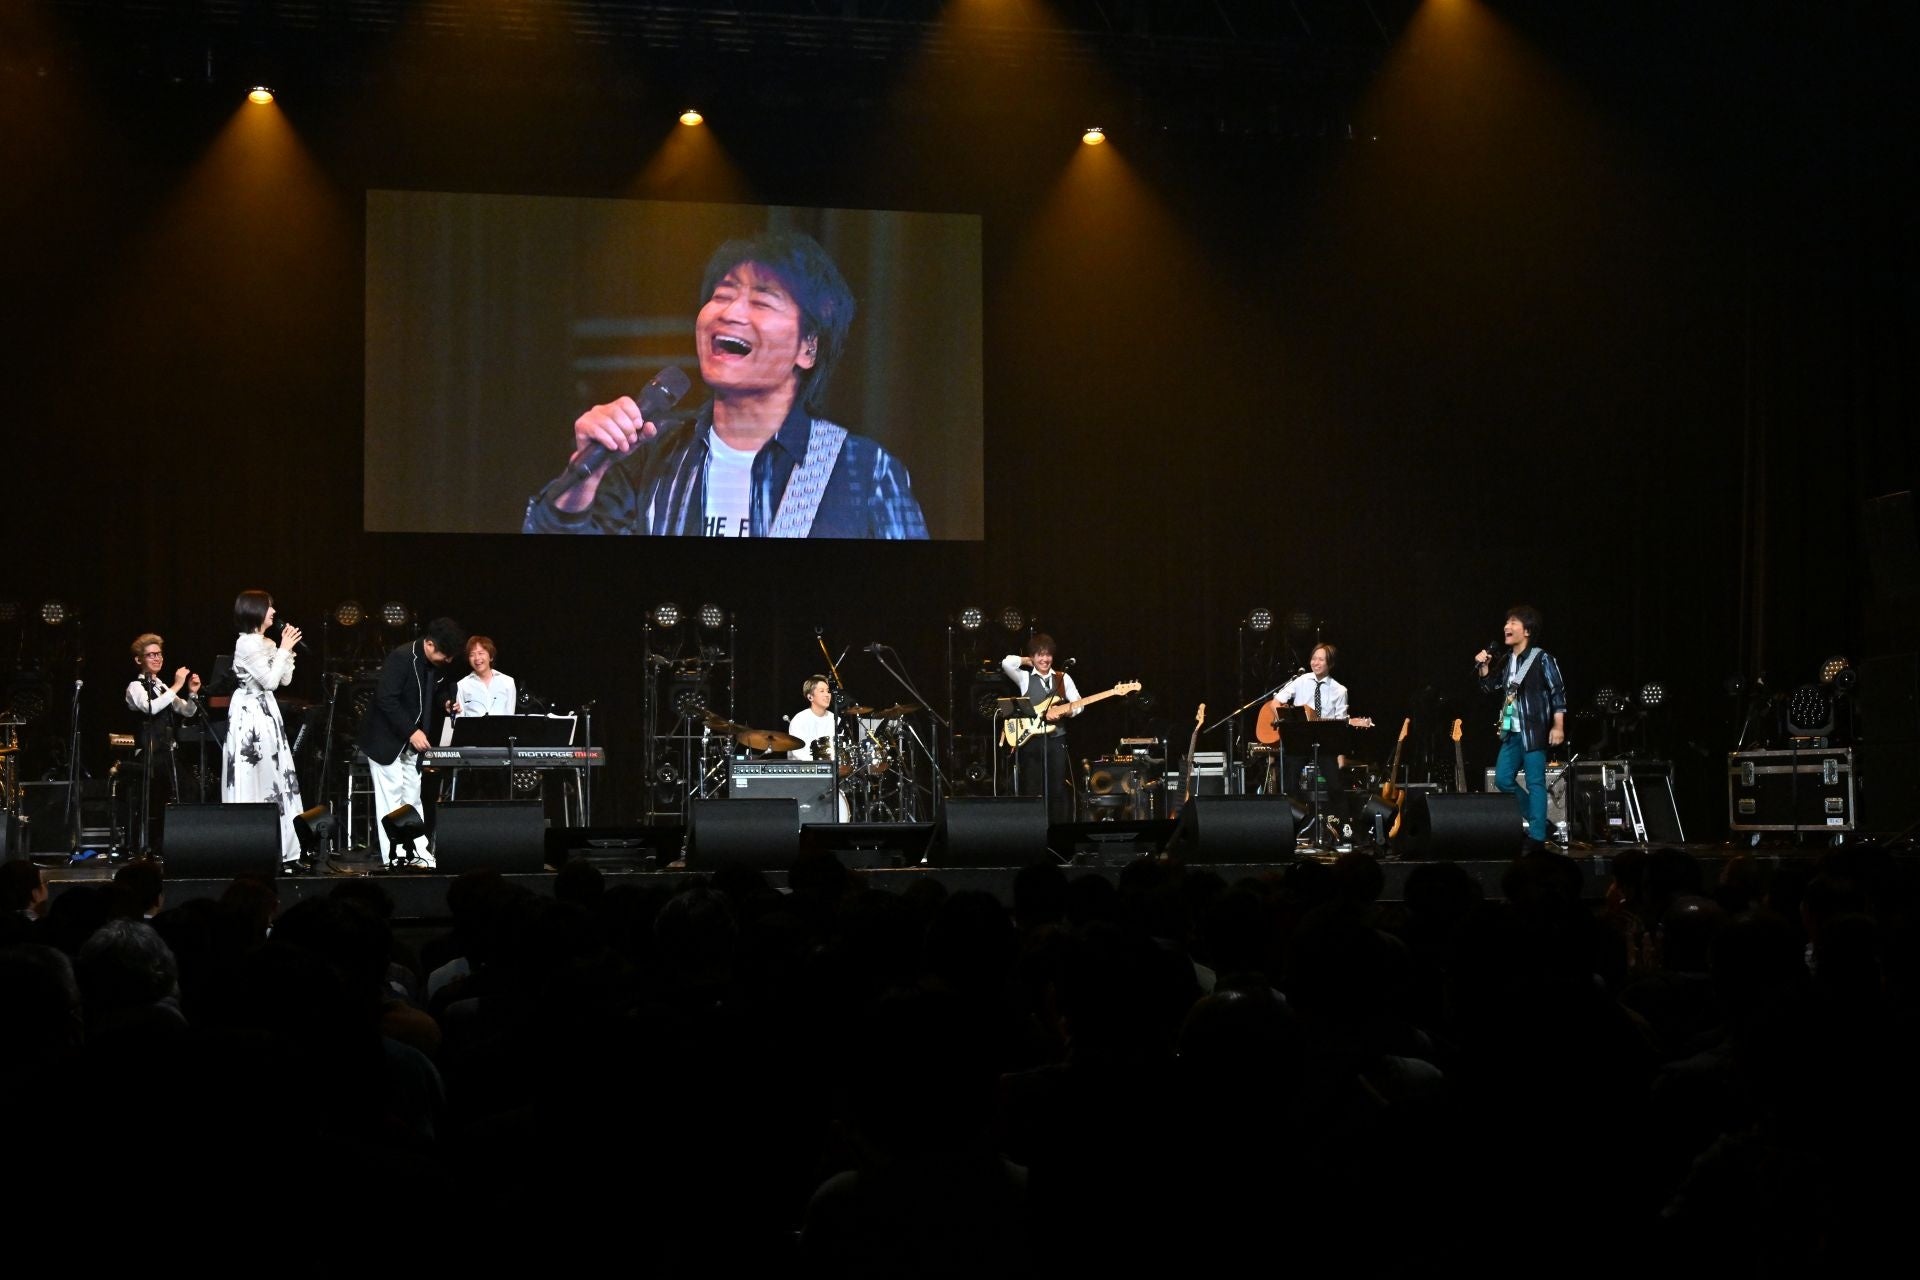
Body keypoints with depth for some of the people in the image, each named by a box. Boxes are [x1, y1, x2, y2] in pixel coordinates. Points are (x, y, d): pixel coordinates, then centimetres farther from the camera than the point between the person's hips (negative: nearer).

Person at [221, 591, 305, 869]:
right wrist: (284, 649, -13)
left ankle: (281, 851, 10)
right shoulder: (246, 643, -13)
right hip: (250, 714, -9)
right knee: (253, 781, -6)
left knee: (274, 779, 8)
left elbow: (284, 680, 14)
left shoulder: (268, 644, 14)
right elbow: (270, 681, -19)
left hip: (267, 713, 9)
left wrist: (287, 649, 7)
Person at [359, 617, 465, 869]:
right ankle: (393, 860, -5)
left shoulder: (435, 665, 2)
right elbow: (386, 699, -26)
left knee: (412, 798, 7)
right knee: (391, 796, -7)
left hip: (412, 741, 8)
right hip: (386, 739, -8)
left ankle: (418, 855, 8)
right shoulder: (401, 658, -22)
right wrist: (412, 731, -28)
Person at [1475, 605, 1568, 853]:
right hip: (1512, 731, 8)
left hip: (1534, 731, -8)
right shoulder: (1507, 660, 13)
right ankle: (1537, 819, 21)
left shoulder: (1541, 658, -8)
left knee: (1535, 783, -6)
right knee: (1502, 779, 7)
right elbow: (1490, 687, 19)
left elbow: (1558, 692, -9)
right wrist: (1484, 667, 2)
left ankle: (1537, 838, -5)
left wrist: (1558, 725, -15)